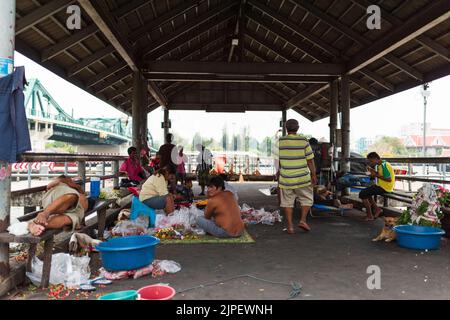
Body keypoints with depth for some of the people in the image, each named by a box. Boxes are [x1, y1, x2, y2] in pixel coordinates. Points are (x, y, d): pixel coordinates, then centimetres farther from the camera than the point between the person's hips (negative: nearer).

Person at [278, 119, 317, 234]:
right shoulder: (303, 140, -4)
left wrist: (277, 174, 17)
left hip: (286, 178, 1)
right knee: (307, 199, 16)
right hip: (302, 177, -1)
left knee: (288, 202, 9)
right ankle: (303, 220, 4)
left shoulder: (280, 141, -1)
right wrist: (314, 175, 4)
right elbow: (310, 160, -3)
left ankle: (290, 226, 8)